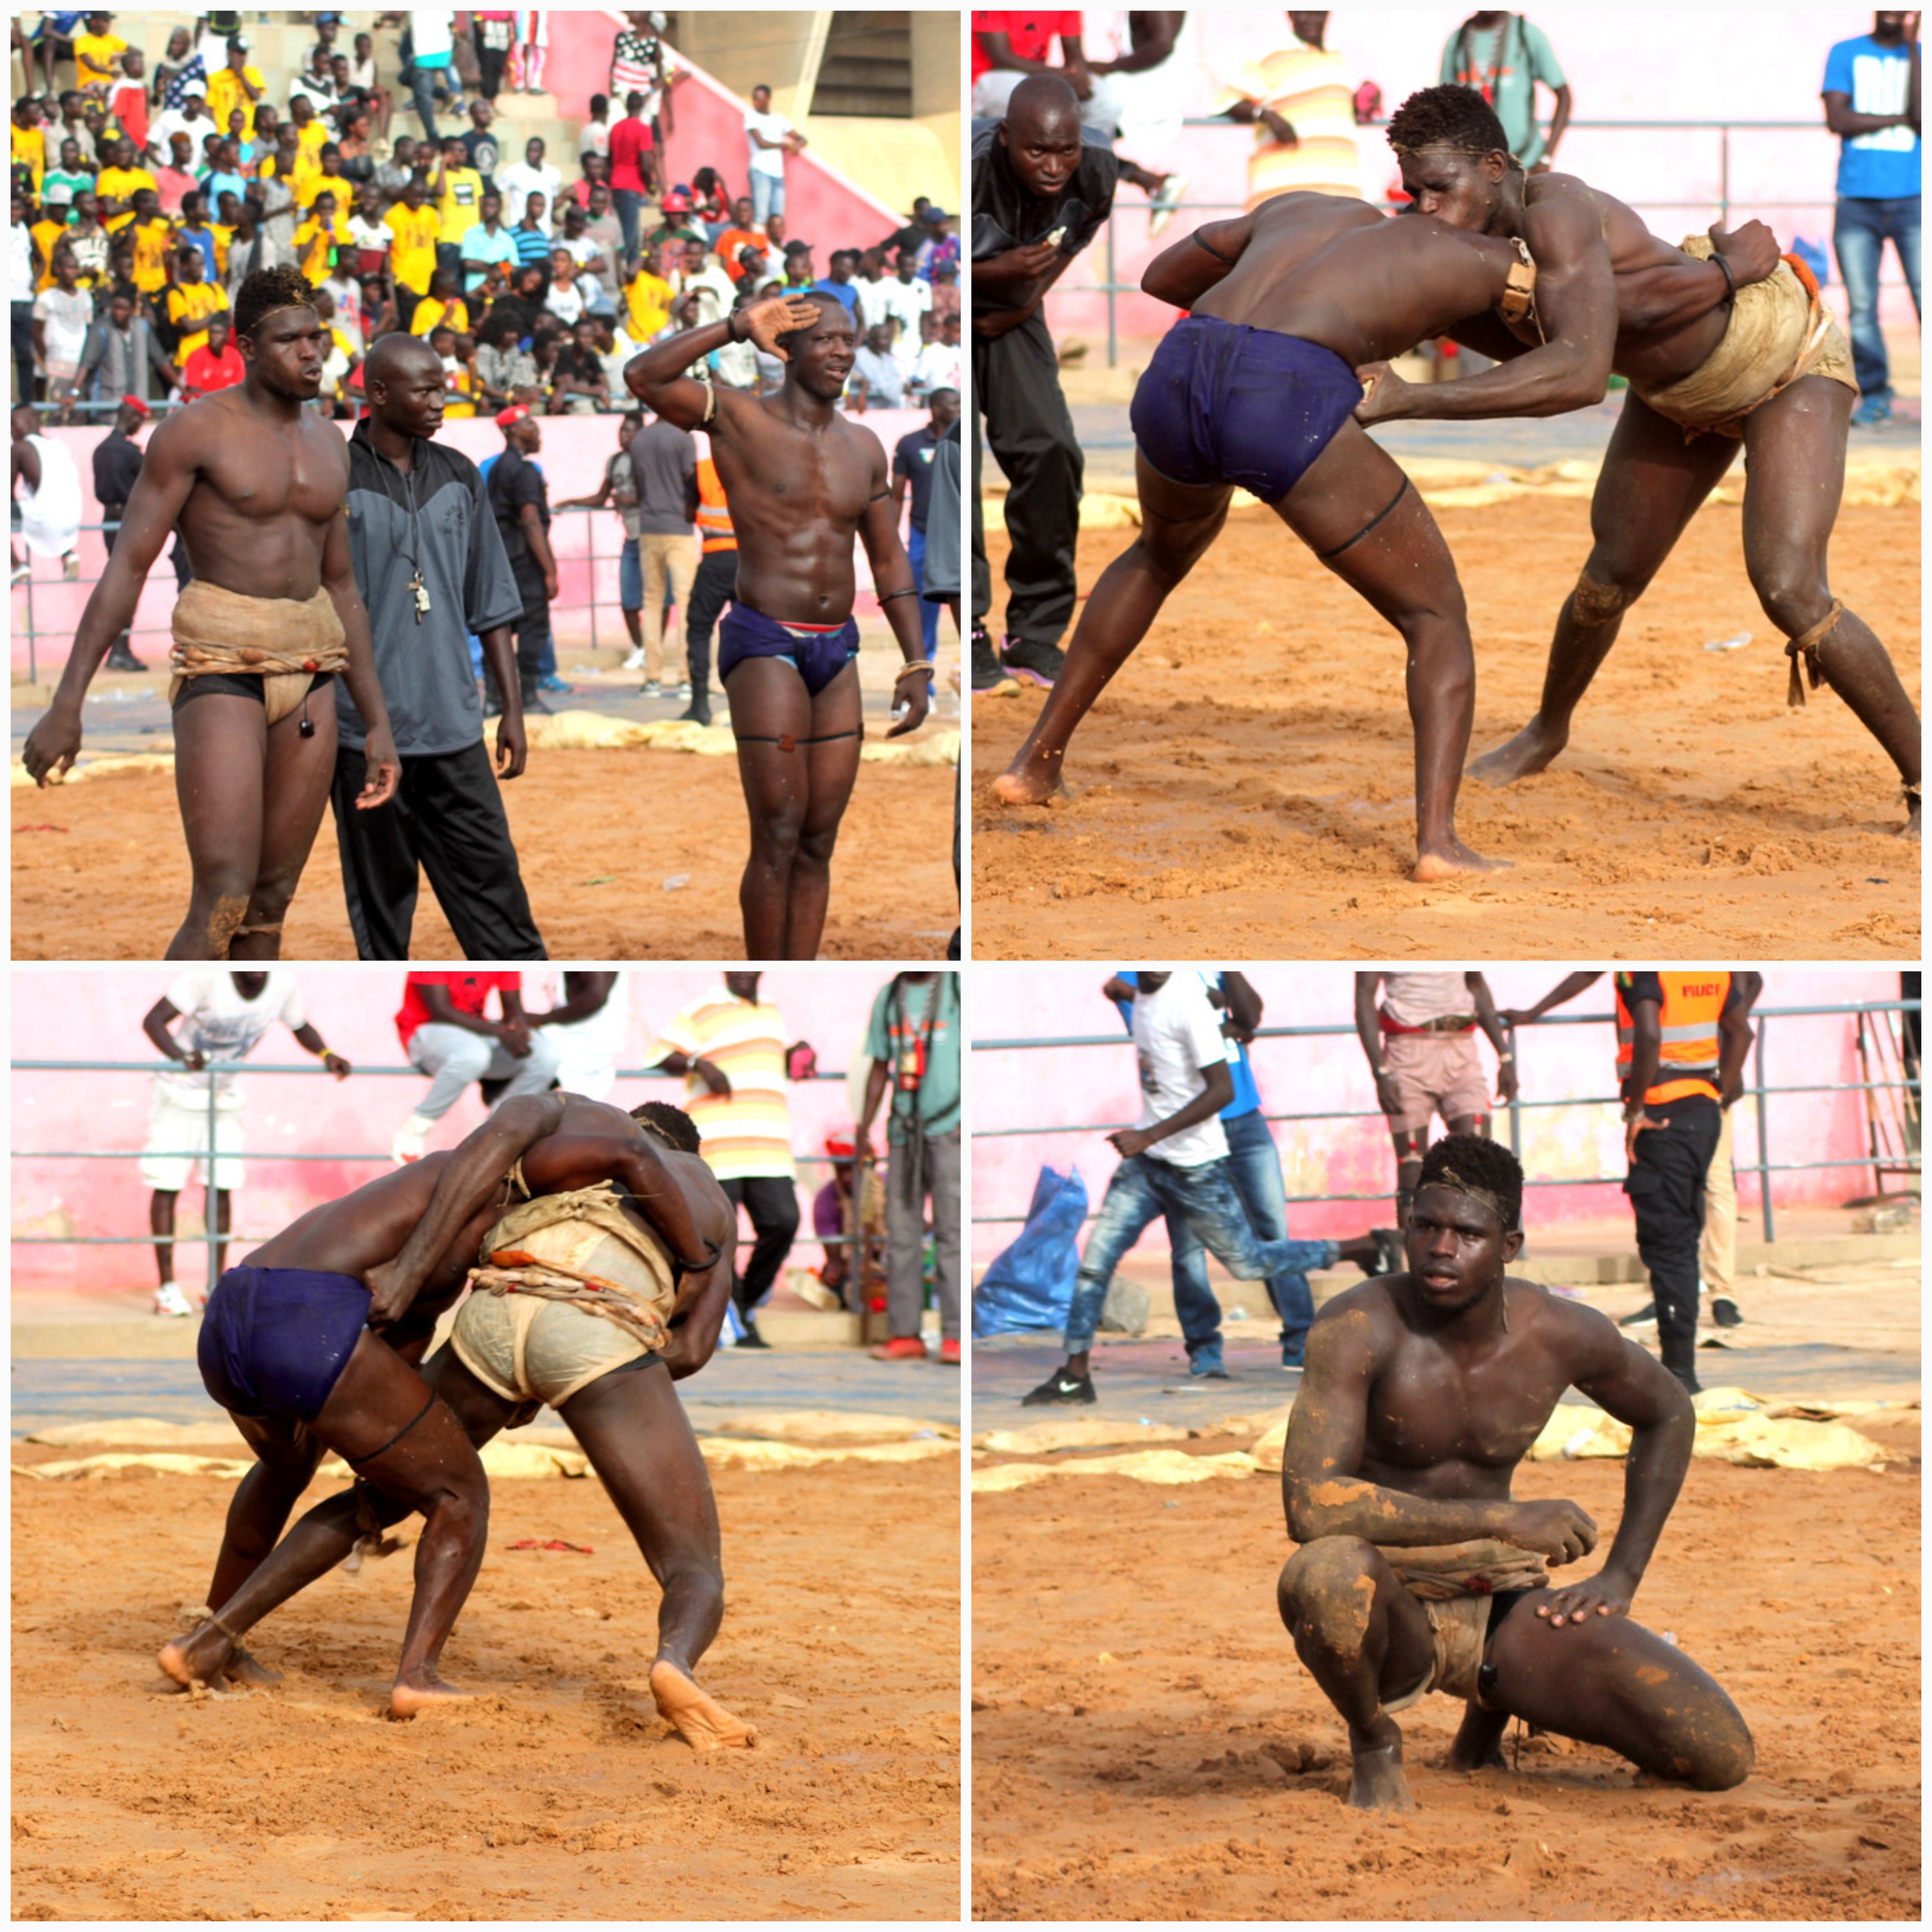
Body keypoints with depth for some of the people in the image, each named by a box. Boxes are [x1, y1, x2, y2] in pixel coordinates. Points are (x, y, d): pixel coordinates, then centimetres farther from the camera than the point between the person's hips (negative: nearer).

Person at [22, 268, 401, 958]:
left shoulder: (326, 446, 13)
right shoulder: (194, 430, -8)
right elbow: (124, 568, -10)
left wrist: (379, 723, 14)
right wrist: (65, 706, -16)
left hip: (304, 677, 7)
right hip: (219, 670, -7)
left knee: (269, 906, 6)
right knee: (222, 906, -16)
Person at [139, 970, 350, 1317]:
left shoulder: (283, 984, -12)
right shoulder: (207, 976, -26)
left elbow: (301, 1029, 7)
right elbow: (154, 1021, -29)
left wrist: (326, 1055, -14)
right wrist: (182, 1057, -47)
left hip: (224, 1094, 4)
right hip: (178, 1092, -4)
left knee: (222, 1187, 1)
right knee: (167, 1184, -4)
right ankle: (167, 1286, 2)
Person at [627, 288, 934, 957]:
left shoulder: (862, 447, 10)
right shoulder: (739, 418, -7)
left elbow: (890, 562, 16)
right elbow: (644, 378, -25)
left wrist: (917, 666, 8)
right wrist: (738, 326, -23)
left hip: (836, 653, 6)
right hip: (765, 649, -6)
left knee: (818, 845, 6)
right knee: (777, 842, -8)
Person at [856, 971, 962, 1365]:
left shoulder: (958, 988, 0)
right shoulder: (888, 997, 13)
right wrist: (864, 1129, 13)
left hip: (949, 1128, -5)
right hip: (904, 1129, 5)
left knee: (951, 1229, -9)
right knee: (901, 1231, 1)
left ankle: (955, 1336, -10)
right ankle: (904, 1335, 3)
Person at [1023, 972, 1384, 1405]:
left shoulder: (1187, 1001, -23)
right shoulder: (1144, 992, 1)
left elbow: (1223, 1090, -24)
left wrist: (1151, 1135, -27)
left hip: (1196, 1169, -7)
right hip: (1145, 1161, 7)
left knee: (1249, 1264, 8)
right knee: (1095, 1262, -1)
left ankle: (1363, 1248, 24)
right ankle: (1075, 1376, 8)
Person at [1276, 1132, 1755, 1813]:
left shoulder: (1562, 1335, -5)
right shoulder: (1359, 1330, -20)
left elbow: (1669, 1414, 17)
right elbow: (1310, 1506, -32)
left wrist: (1621, 1577, 7)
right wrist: (1502, 1520, -30)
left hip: (1504, 1606, 4)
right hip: (1393, 1615, -4)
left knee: (1721, 1757, -12)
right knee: (1328, 1574, -43)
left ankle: (1495, 1707, 17)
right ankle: (1374, 1741, -7)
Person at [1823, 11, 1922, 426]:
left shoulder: (1920, 56, 10)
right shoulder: (1846, 54, 11)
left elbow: (1923, 120, -6)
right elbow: (1837, 119, -2)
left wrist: (1912, 50, -8)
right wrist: (1901, 118, -4)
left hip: (1911, 200, -1)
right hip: (1858, 201, 1)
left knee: (1926, 296, -11)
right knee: (1861, 306, -4)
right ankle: (1873, 395, 4)